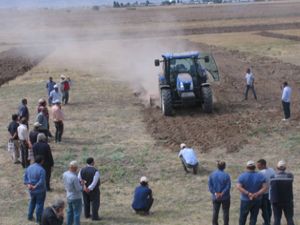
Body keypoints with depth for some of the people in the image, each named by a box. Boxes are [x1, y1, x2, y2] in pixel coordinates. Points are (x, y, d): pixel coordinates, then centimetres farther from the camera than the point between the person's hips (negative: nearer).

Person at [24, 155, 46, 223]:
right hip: (40, 190, -6)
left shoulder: (29, 167, -3)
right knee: (39, 204, 9)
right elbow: (42, 181, -28)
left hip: (31, 190, 6)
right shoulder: (41, 170, -25)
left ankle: (30, 216, 36)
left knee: (32, 202, 26)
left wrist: (28, 184, -8)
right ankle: (39, 219, 19)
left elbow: (25, 177, 0)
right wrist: (35, 186, -16)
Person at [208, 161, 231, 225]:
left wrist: (215, 193, -10)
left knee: (215, 211, 16)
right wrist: (222, 194, -12)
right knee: (225, 212, 10)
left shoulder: (212, 174, -6)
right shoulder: (226, 175, -17)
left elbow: (210, 186, -8)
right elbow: (228, 186, -18)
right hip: (225, 197, -3)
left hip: (215, 197, 3)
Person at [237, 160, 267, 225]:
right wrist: (257, 194, -18)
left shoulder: (242, 176, -8)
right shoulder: (261, 176, -3)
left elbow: (239, 187, -20)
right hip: (257, 200, 1)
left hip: (245, 200, -1)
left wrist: (248, 193, -21)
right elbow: (264, 187, -11)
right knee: (254, 217, 8)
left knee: (243, 217, 12)